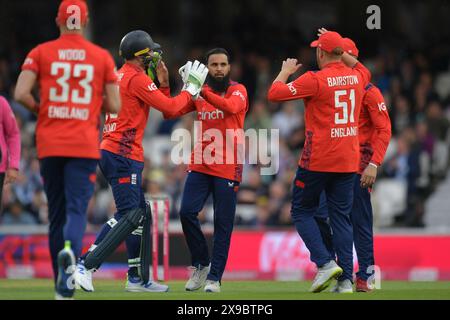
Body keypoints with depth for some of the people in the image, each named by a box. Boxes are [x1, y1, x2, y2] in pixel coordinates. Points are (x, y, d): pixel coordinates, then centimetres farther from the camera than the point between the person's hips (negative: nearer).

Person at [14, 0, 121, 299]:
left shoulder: (41, 52, 3)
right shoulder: (102, 57, 3)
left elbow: (21, 93, -9)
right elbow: (114, 106, 1)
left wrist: (40, 109, 10)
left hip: (49, 143, 1)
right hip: (85, 144, -1)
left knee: (56, 212, 11)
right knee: (77, 208, -6)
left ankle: (63, 288, 15)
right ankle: (70, 250, -39)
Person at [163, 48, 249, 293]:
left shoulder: (237, 90, -1)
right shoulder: (199, 92, 10)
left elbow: (231, 107, -24)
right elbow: (170, 113, 5)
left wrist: (201, 91, -29)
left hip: (228, 169, -3)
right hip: (200, 166, 3)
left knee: (223, 223, -1)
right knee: (187, 212, -8)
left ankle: (214, 277, 7)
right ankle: (200, 264, 12)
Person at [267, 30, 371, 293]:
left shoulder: (315, 79, -13)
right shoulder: (356, 77, 6)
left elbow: (275, 93, -13)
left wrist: (286, 72, 4)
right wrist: (340, 50, 29)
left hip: (318, 160, -5)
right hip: (348, 160, 6)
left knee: (302, 212, 8)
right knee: (342, 217, 8)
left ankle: (326, 262, -10)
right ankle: (347, 279, 1)